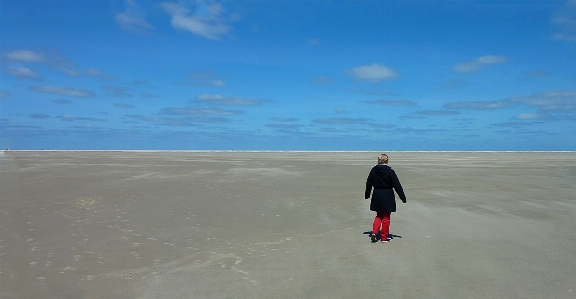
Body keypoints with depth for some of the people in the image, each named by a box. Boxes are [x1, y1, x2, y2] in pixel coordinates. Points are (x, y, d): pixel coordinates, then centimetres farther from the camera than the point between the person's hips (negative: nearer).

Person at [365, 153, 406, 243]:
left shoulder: (373, 170, -1)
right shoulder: (390, 171, -12)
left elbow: (369, 184, 8)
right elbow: (397, 185, -10)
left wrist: (367, 195, 21)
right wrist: (403, 197, -4)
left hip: (377, 197, 3)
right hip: (387, 197, -3)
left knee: (379, 215, 19)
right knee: (386, 217, 8)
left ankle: (374, 232, 1)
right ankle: (384, 237, 16)